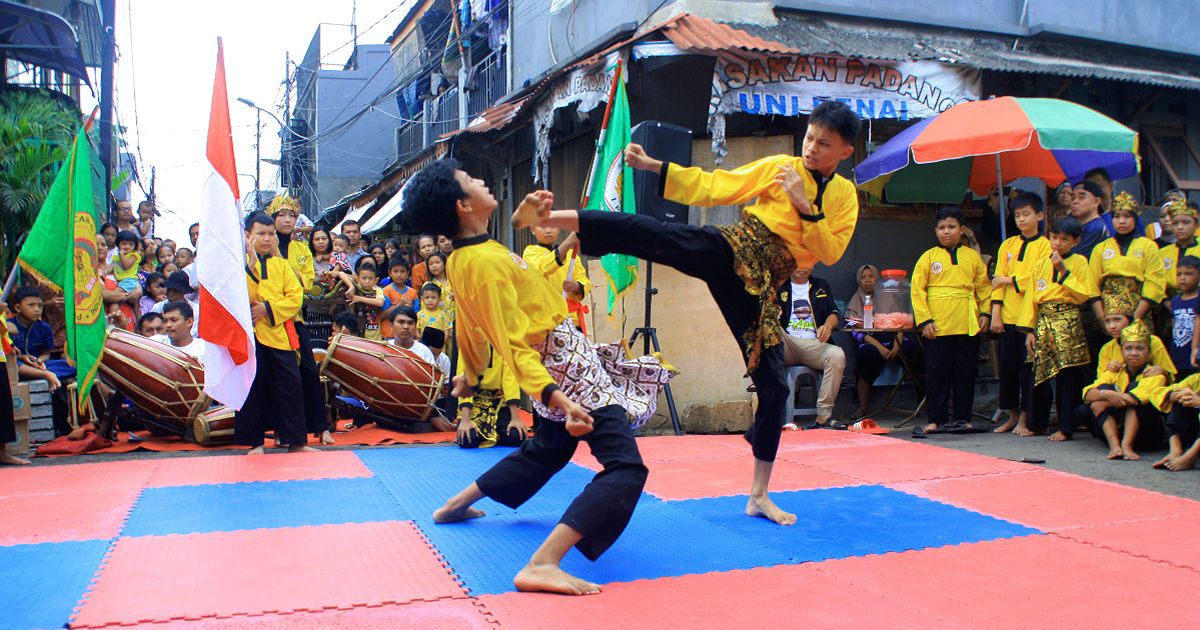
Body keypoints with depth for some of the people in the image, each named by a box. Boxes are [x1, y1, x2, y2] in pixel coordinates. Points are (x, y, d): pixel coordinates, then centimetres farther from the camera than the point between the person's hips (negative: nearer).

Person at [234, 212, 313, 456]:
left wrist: (269, 309, -11)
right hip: (250, 333, -2)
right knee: (252, 388, 3)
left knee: (290, 385, 2)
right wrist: (250, 263, -21)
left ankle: (295, 441, 11)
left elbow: (295, 296, 2)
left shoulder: (281, 264, 12)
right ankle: (255, 442, 15)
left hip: (280, 332, 3)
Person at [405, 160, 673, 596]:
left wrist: (470, 373, 31)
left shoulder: (461, 260, 3)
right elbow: (514, 345, -28)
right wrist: (556, 399, -35)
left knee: (548, 450, 32)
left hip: (557, 363, 10)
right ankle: (542, 565, -25)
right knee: (625, 469, -16)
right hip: (567, 370, -10)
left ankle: (456, 505, 39)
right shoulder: (488, 263, -25)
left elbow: (470, 326, 17)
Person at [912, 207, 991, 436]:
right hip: (937, 326, -2)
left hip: (968, 325, 2)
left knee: (966, 372, 6)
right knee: (937, 372, 1)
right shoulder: (928, 257, 5)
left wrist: (985, 312, 1)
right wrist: (924, 319, -8)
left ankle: (963, 418, 16)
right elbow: (917, 290, 0)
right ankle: (937, 419, 8)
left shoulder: (972, 257, 11)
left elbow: (984, 287, 13)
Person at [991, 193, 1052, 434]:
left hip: (1031, 315, -4)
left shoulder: (1045, 246, 1)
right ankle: (1012, 415, 18)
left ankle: (1024, 418, 8)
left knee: (1028, 367, -1)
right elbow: (998, 279, 6)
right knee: (1007, 366, 7)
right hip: (1007, 315, 4)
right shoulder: (1007, 245, 12)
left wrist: (1009, 280, -7)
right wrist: (995, 312, -2)